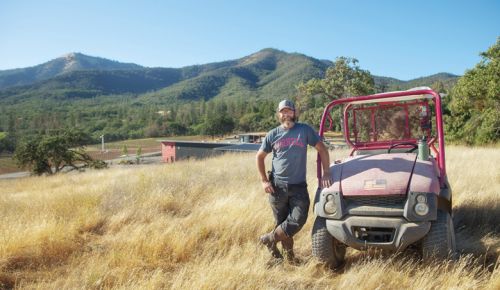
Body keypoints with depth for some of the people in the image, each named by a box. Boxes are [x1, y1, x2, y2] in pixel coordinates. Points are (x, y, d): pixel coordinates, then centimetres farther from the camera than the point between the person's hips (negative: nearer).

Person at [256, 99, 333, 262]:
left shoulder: (304, 130, 2)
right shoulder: (273, 135, 4)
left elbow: (322, 149, 3)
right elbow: (260, 157, 11)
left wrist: (326, 173, -7)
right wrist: (264, 180, 2)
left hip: (299, 187, 0)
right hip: (277, 186, 0)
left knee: (298, 221, -10)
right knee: (281, 223, 7)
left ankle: (269, 239, 10)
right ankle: (289, 257, 24)